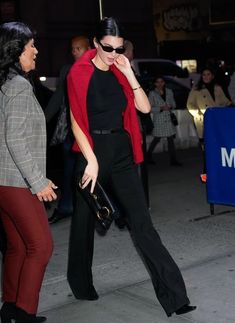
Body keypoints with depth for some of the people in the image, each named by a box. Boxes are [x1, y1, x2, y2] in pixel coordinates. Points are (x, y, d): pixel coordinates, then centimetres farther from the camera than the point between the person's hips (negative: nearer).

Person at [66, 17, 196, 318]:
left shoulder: (120, 71, 8)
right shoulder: (79, 73, -5)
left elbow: (145, 107, 1)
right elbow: (76, 121, -9)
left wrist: (129, 73, -7)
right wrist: (92, 161, -16)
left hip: (122, 152, 3)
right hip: (92, 151, -3)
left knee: (142, 222, -1)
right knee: (84, 221, 10)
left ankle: (173, 295, -2)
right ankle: (81, 284, 32)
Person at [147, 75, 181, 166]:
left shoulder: (169, 91, 9)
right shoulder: (152, 93, -3)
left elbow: (173, 104, 14)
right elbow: (150, 108, -6)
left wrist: (170, 107, -9)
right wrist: (161, 108, -17)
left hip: (169, 118, 4)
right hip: (158, 119, -3)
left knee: (170, 139, 0)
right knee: (157, 139, 3)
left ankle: (173, 160, 3)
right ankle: (149, 155, 24)